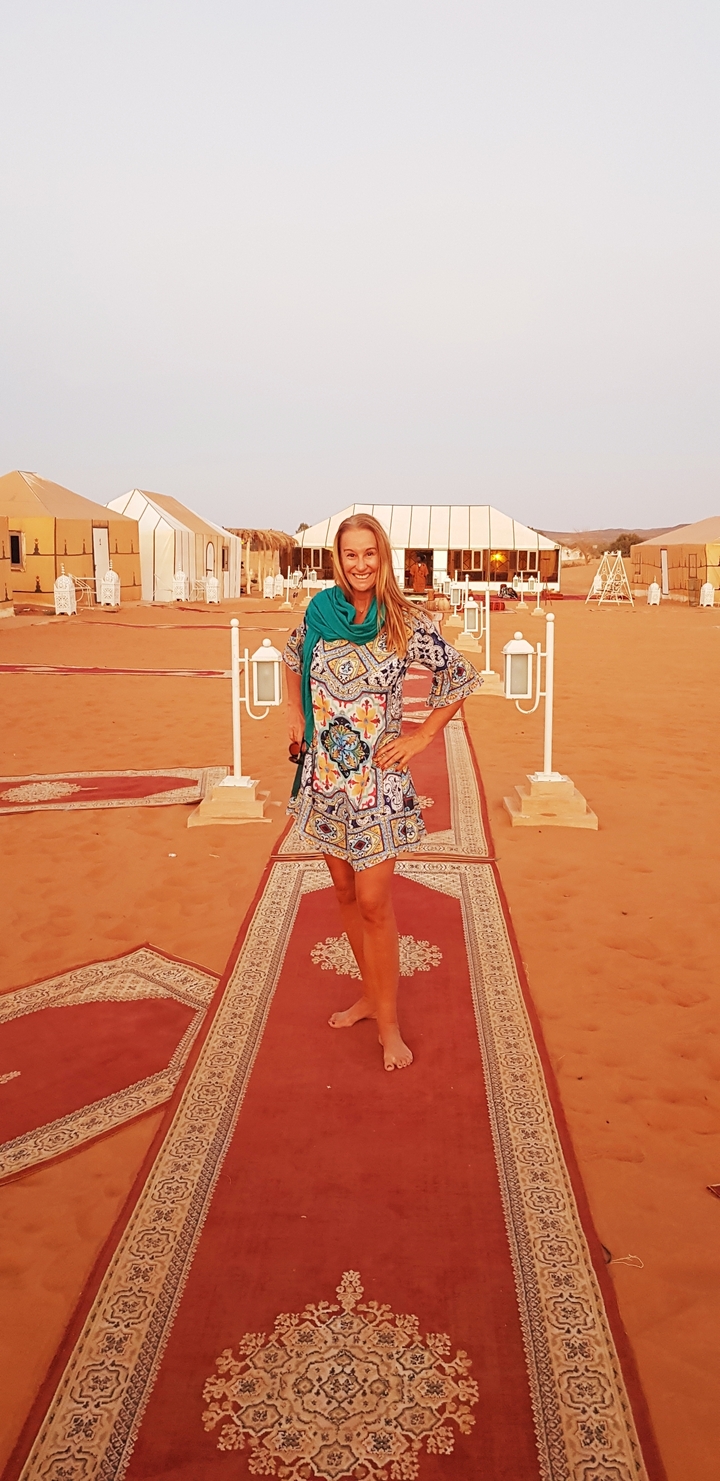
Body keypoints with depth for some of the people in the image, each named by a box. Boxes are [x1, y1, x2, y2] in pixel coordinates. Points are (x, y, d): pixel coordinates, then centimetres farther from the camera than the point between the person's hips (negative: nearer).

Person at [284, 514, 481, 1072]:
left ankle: (388, 1023, 13)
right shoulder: (319, 611, 1)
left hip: (377, 777, -4)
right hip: (325, 774, 5)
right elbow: (295, 656, 22)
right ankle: (371, 994, 33)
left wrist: (423, 737, -3)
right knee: (344, 891, 15)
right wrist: (296, 714, 14)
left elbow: (461, 676, -1)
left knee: (373, 903, -3)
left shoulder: (406, 623, -10)